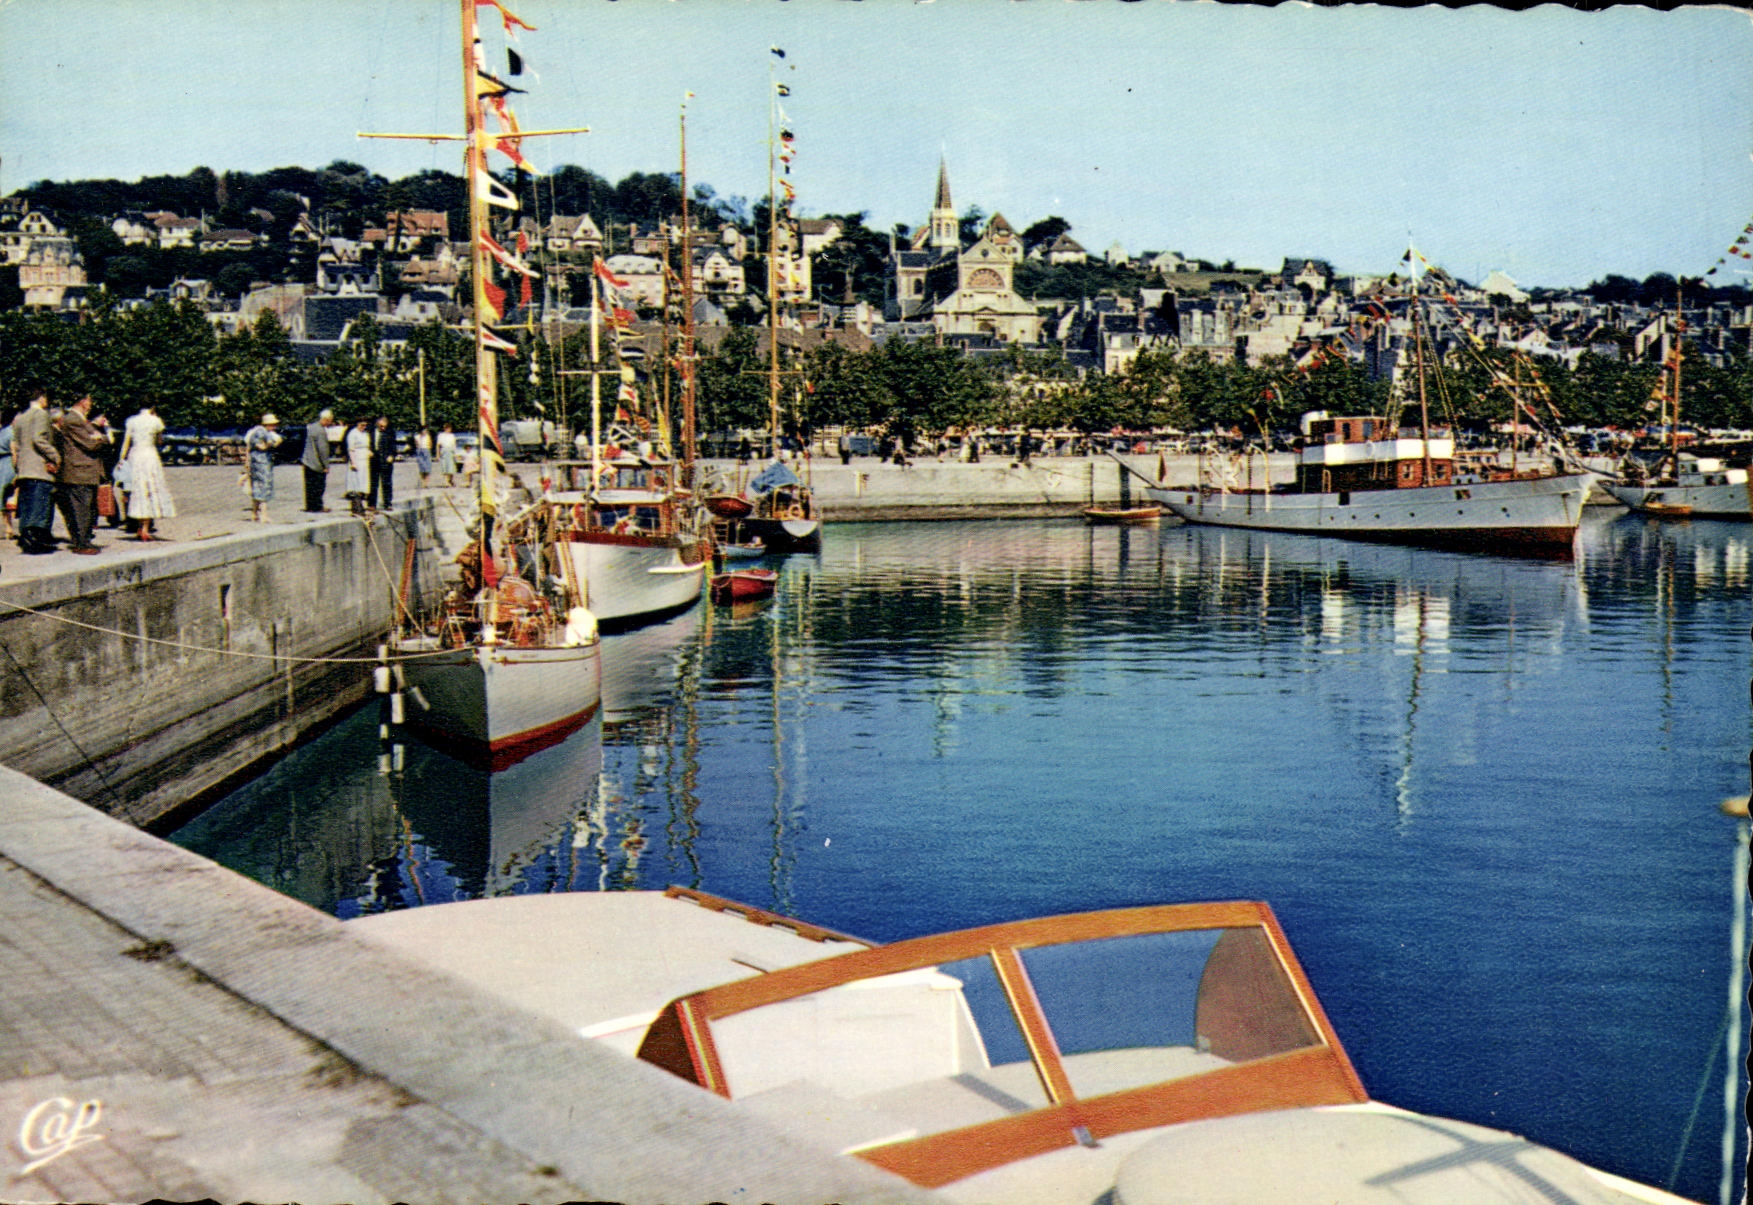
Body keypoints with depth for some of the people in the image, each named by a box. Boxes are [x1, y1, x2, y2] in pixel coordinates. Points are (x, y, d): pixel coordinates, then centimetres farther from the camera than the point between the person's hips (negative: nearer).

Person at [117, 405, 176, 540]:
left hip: (134, 455, 4)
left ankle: (140, 528, 10)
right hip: (150, 454, -4)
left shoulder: (131, 421, 7)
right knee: (150, 491, -2)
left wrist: (122, 458, 7)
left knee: (138, 490, 9)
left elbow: (126, 441, 5)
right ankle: (145, 529, -8)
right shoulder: (156, 421, -2)